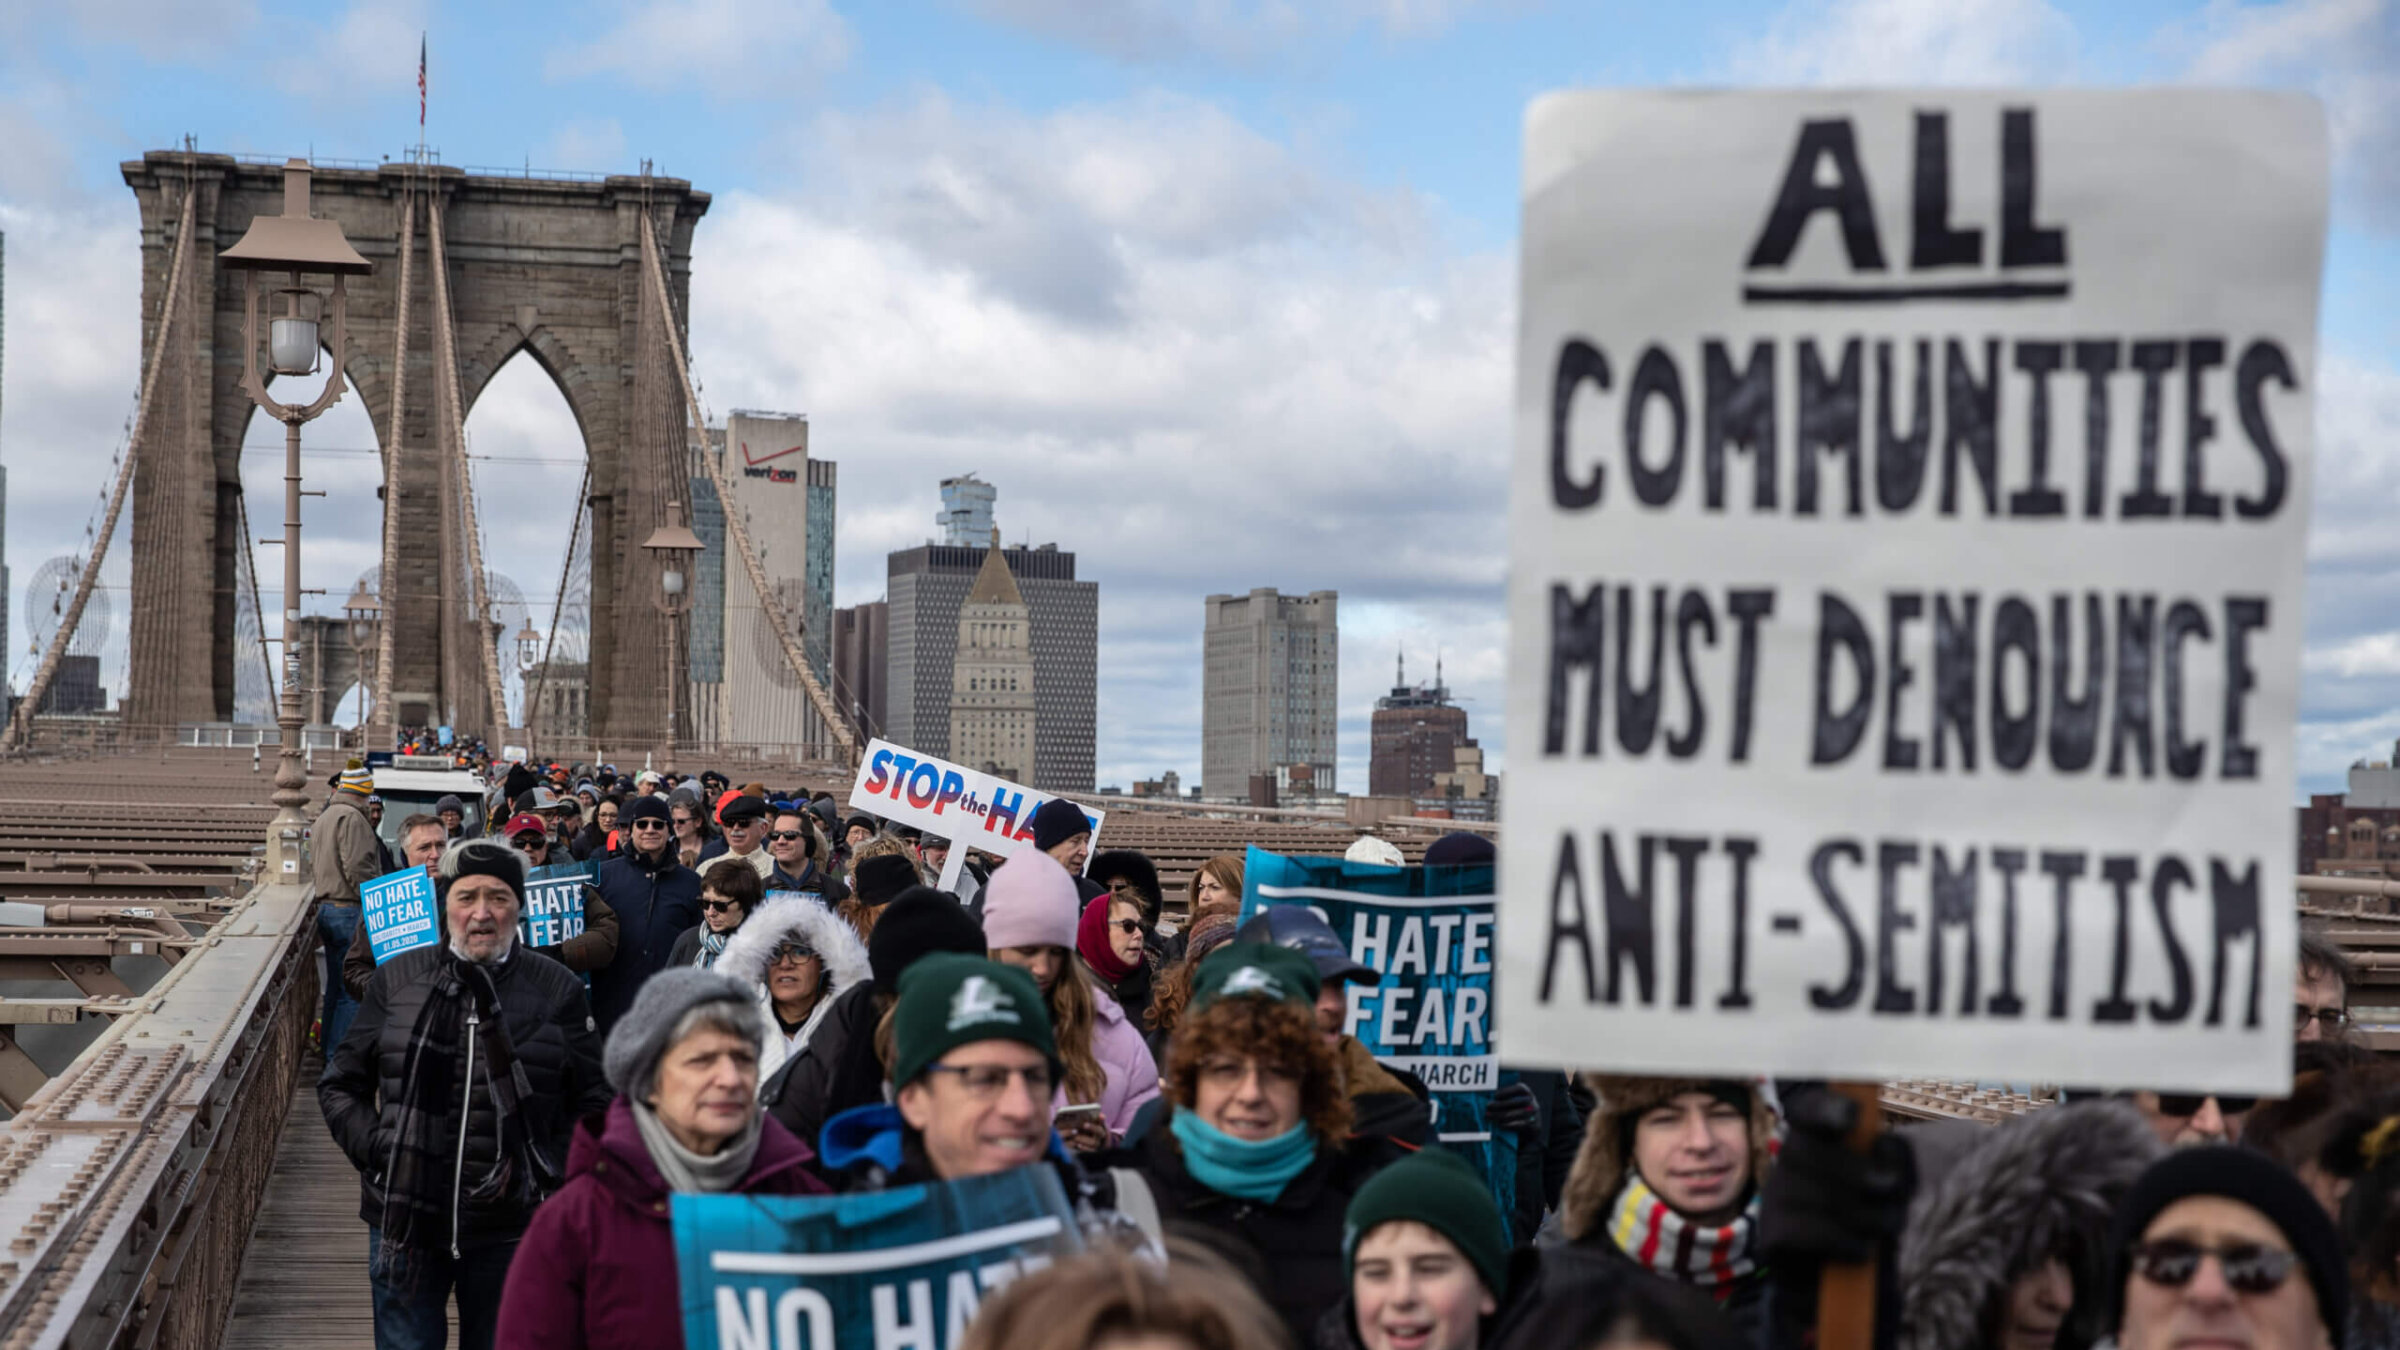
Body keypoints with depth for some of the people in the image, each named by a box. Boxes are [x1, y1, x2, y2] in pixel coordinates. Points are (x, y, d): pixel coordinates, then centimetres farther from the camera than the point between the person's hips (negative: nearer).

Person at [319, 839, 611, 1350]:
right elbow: (339, 1085, 11)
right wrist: (374, 1149, -3)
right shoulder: (396, 979, 3)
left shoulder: (557, 989, 0)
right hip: (405, 1221, 1)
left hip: (508, 1230, -1)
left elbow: (593, 1102, 6)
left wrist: (548, 1170, -7)